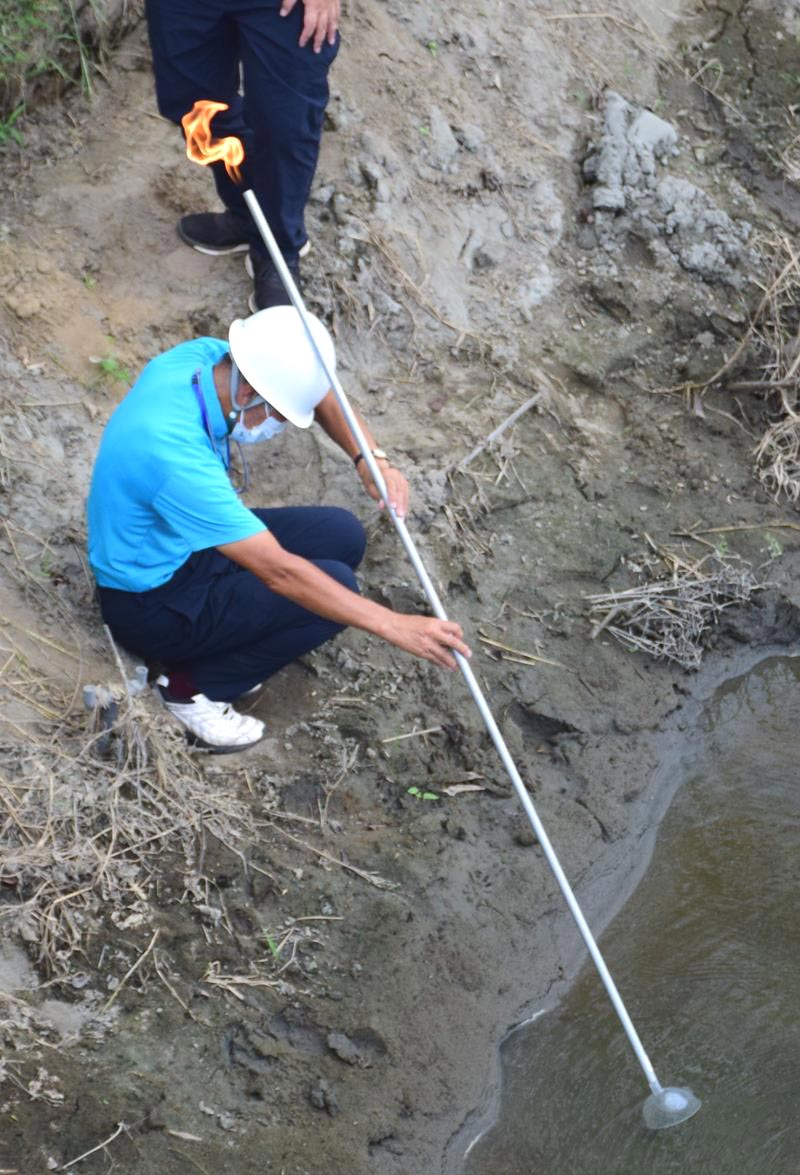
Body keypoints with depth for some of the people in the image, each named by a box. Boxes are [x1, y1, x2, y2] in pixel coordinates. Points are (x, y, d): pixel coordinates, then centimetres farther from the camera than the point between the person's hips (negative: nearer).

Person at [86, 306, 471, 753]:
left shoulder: (204, 356, -13)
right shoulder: (175, 450, -37)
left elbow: (318, 393, 3)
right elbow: (279, 571, -36)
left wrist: (370, 457, -15)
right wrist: (393, 625, -34)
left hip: (191, 544, 9)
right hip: (152, 605, -9)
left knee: (343, 535, 1)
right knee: (335, 587, -16)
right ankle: (191, 685, -3)